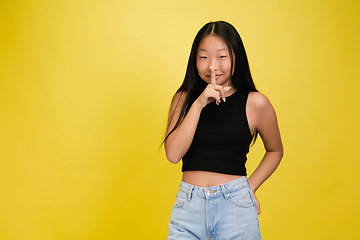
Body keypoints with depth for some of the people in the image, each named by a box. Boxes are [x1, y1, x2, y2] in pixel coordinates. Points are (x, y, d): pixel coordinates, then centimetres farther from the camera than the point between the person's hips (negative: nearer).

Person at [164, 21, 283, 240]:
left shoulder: (255, 103, -1)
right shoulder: (184, 98, 4)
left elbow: (275, 151, 13)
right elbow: (173, 154, -7)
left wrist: (250, 188, 2)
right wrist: (199, 104, -13)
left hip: (235, 207, -1)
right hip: (188, 207, 1)